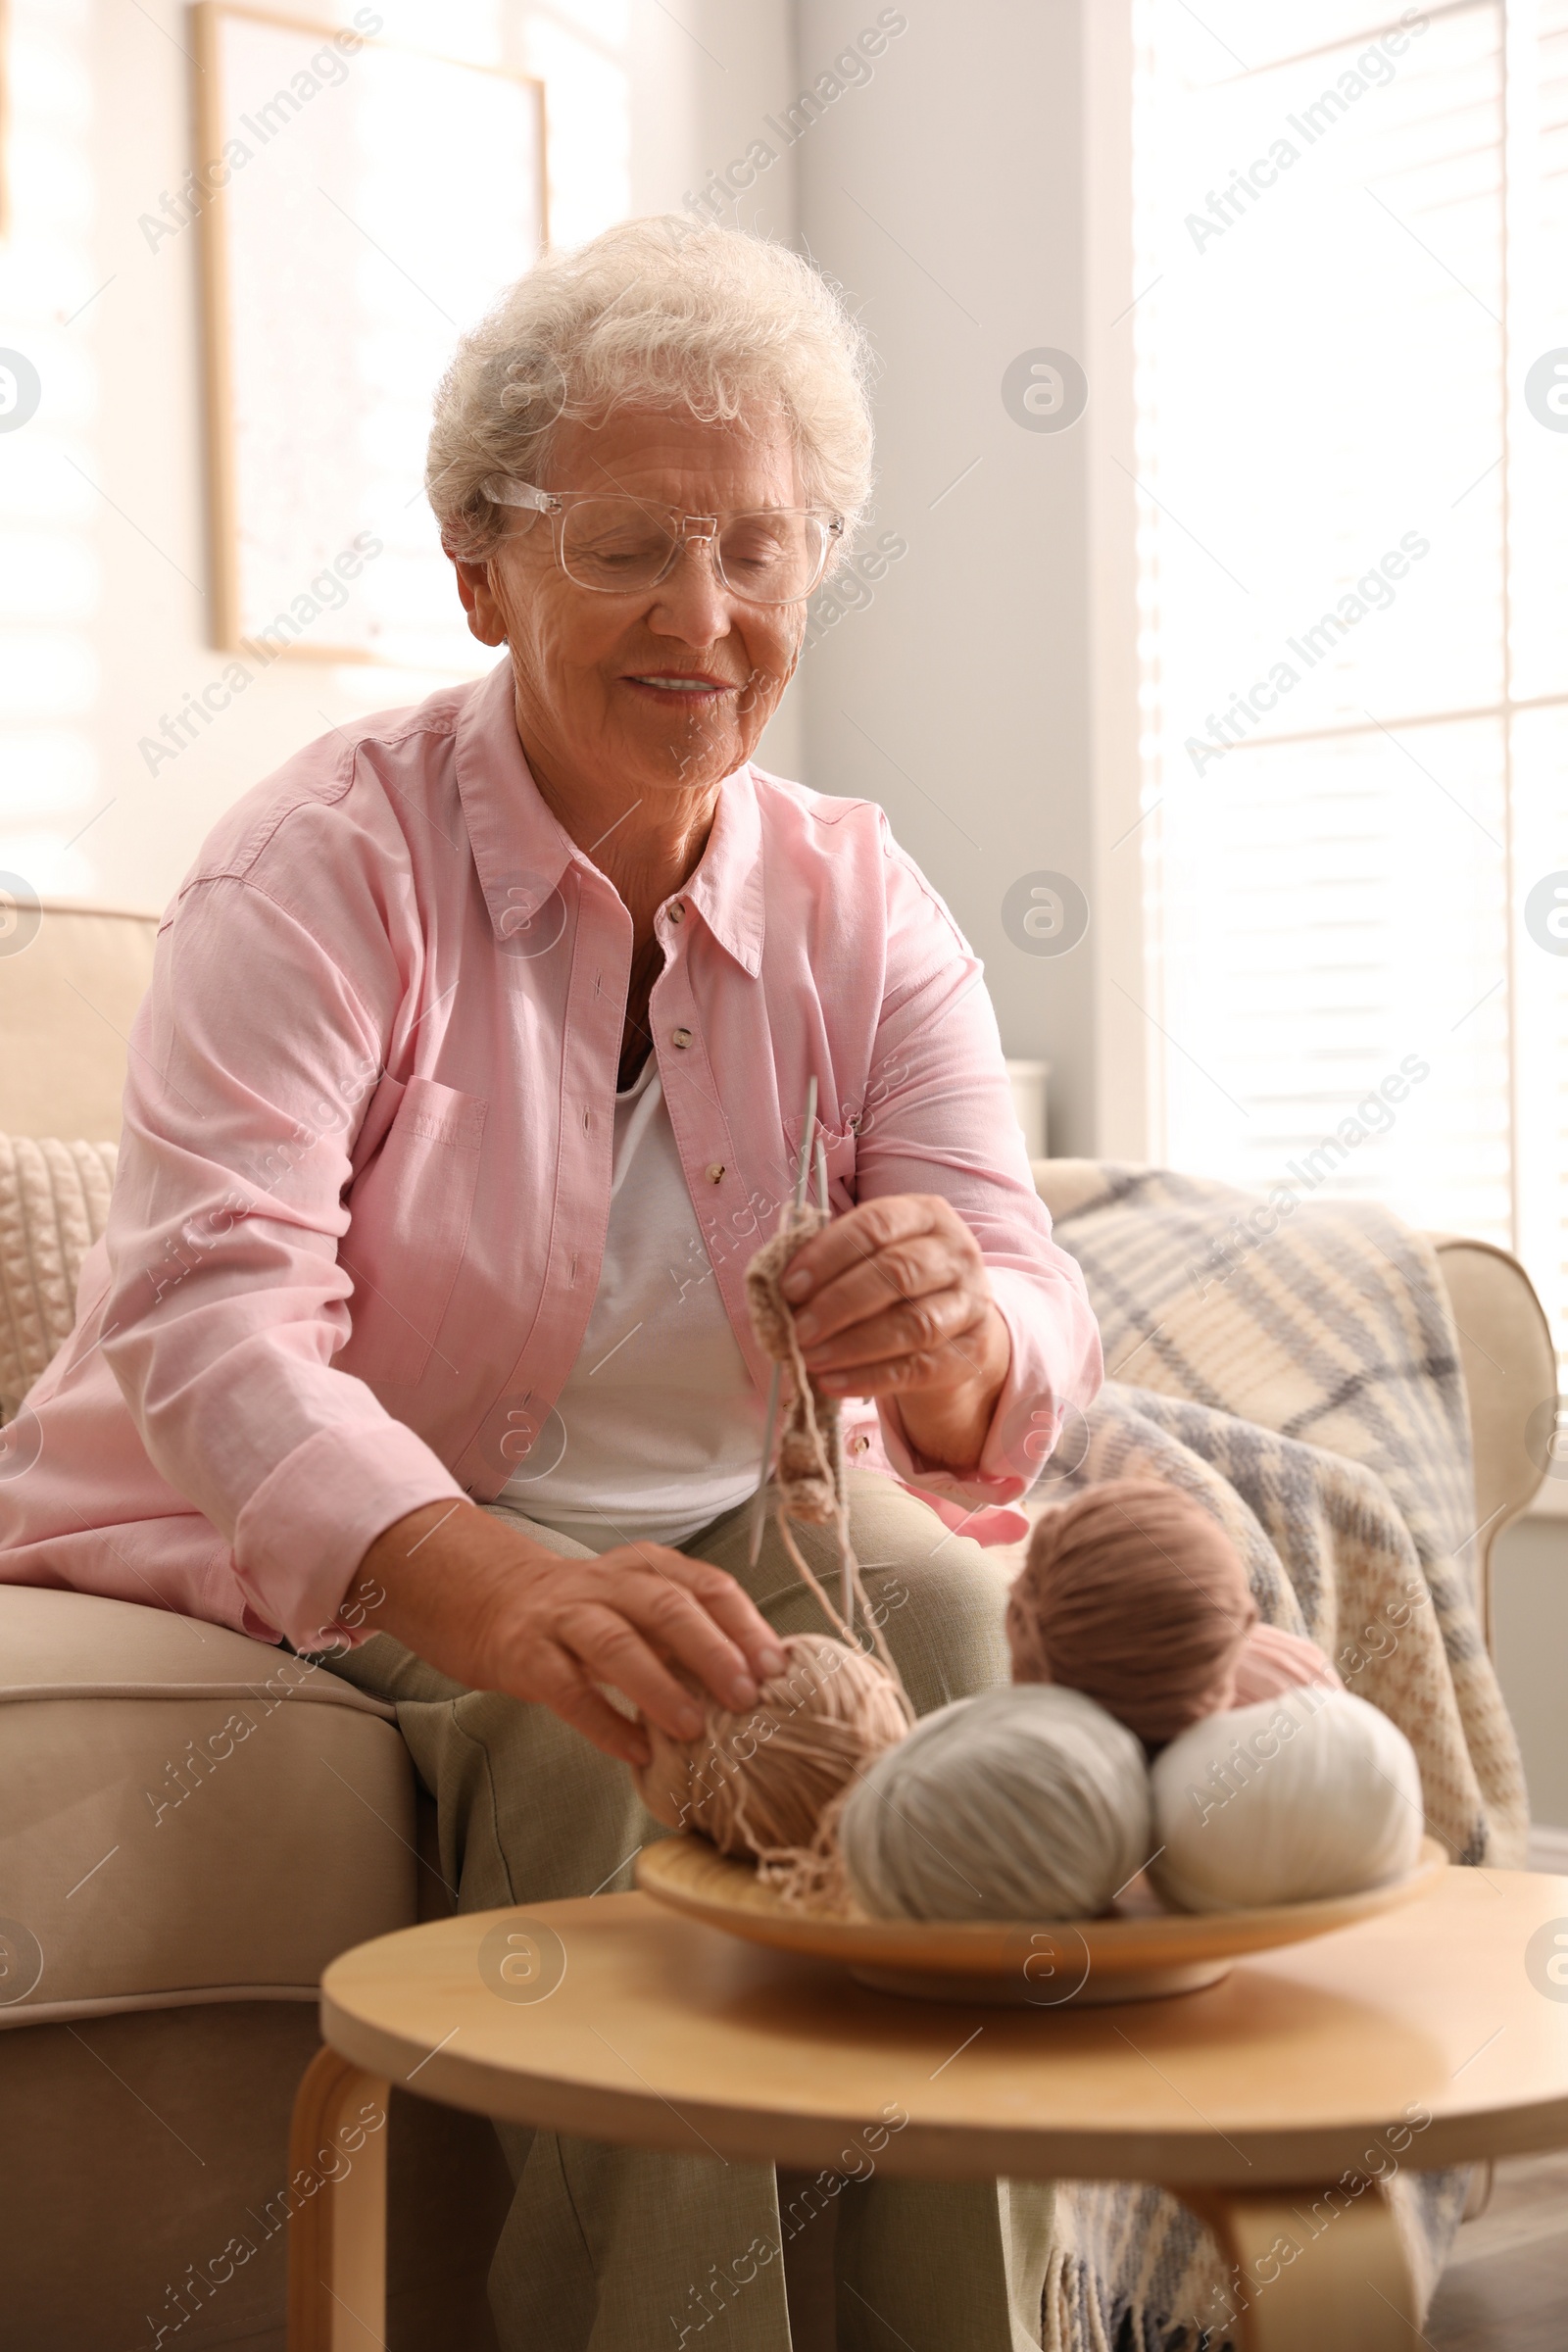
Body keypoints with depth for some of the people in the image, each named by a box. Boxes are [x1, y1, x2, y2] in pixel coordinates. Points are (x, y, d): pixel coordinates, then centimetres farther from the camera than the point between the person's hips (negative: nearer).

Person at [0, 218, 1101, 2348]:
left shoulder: (859, 903, 1)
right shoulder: (333, 860, -13)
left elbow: (1033, 1317, -10)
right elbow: (207, 1304, -28)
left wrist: (961, 1346, -37)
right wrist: (498, 1587, -48)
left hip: (741, 1536, 4)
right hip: (332, 1558, -3)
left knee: (943, 1609, -26)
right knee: (595, 1729, -31)